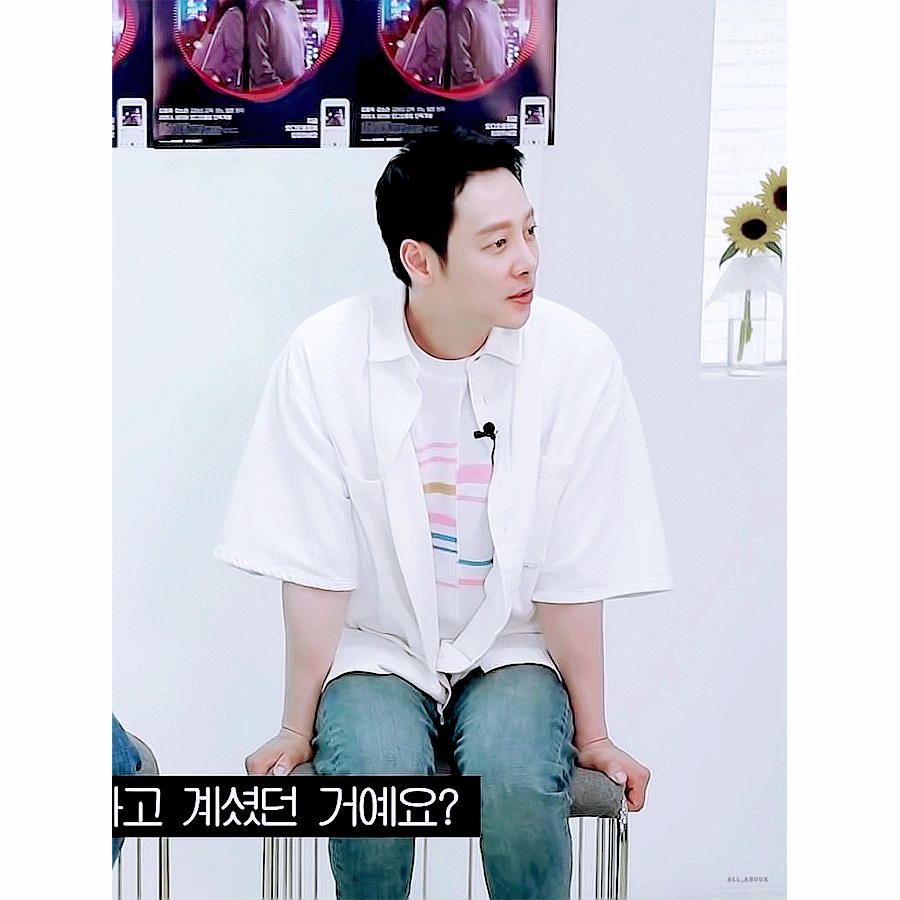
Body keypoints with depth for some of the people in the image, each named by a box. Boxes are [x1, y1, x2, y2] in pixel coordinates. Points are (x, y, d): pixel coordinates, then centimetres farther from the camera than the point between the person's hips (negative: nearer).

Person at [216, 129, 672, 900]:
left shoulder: (579, 358, -14)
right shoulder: (325, 355, -14)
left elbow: (572, 576, -7)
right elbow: (316, 568, -9)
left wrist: (592, 734, -1)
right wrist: (297, 729, -3)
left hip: (512, 651, 1)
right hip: (378, 651, 0)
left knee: (516, 778, -28)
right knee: (373, 775, -29)